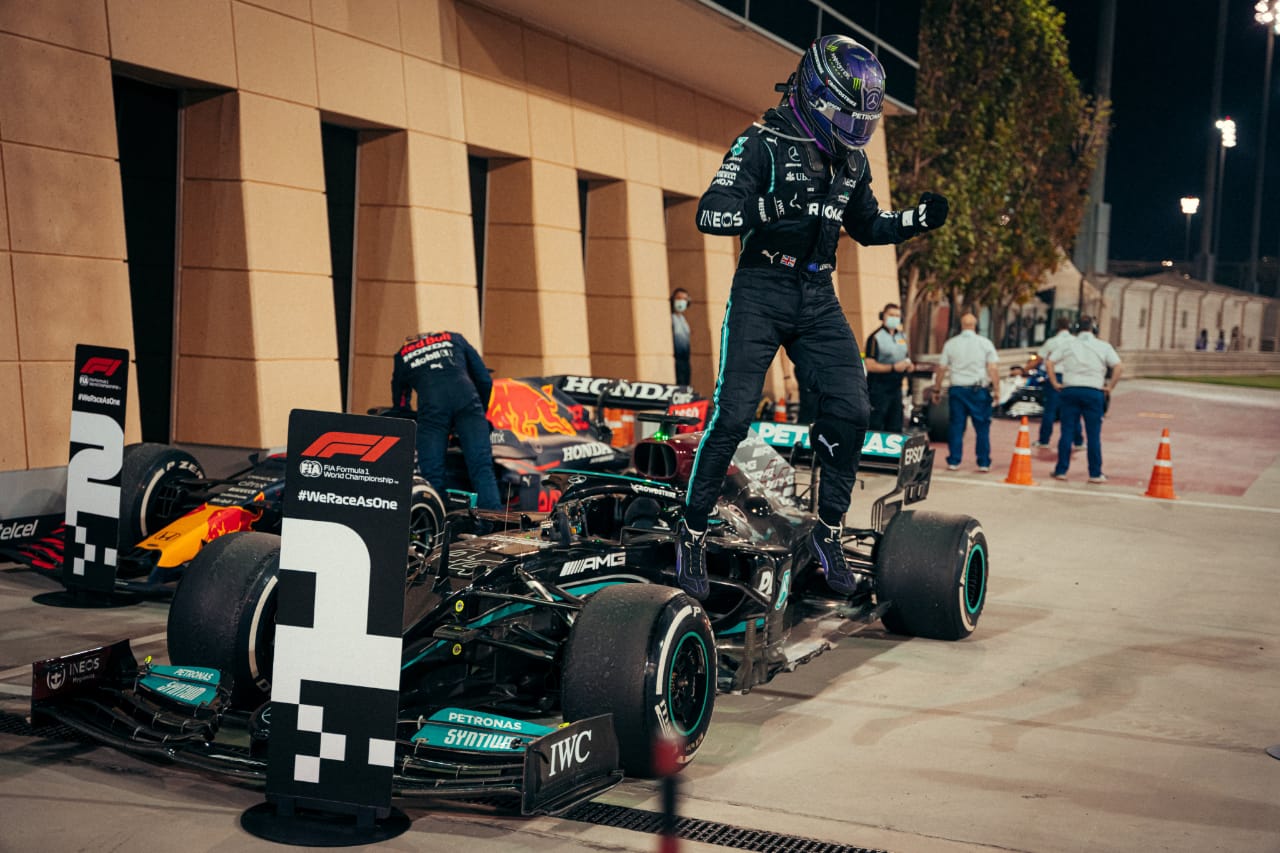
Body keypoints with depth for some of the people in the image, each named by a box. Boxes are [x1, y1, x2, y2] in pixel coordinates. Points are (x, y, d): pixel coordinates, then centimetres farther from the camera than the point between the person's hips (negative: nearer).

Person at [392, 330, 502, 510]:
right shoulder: (455, 339, 34)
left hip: (430, 405, 0)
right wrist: (481, 411, 37)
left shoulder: (401, 356, 33)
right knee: (482, 466, -4)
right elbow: (485, 380, 26)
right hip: (466, 399, 0)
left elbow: (399, 405, 34)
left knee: (432, 474, 2)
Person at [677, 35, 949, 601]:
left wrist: (917, 219, 7)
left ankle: (829, 533, 9)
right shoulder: (763, 143, -9)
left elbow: (867, 226, 26)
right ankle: (692, 533, 2)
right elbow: (710, 214, -19)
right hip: (761, 294, -6)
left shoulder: (851, 159, 12)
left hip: (817, 298, 6)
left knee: (850, 409, -5)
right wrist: (776, 205, -34)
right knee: (733, 414, -11)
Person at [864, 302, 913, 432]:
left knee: (895, 428, 12)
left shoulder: (902, 337, 15)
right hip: (879, 389, -8)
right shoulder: (876, 337, -10)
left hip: (896, 388, 8)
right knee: (876, 428, -9)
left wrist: (908, 365, 3)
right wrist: (893, 367, -22)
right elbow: (870, 365, -18)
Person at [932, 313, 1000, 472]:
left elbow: (941, 369, 5)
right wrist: (996, 388, -4)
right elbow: (993, 368, -7)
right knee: (982, 428, 4)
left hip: (957, 389, 1)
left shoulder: (950, 344, 4)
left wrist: (936, 390, 13)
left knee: (956, 426, 6)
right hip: (979, 390, -1)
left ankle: (953, 462, 7)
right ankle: (984, 463, 4)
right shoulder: (985, 343, 1)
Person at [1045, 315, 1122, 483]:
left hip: (1070, 391, 1)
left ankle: (1061, 470, 7)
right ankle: (1095, 473, 6)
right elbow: (1119, 367, -6)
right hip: (1094, 392, -1)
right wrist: (1109, 387, 0)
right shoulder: (1103, 346, 4)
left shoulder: (1069, 345, 8)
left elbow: (1050, 363, 1)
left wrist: (1055, 383, 4)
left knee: (1067, 432, 5)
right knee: (1094, 435, 3)